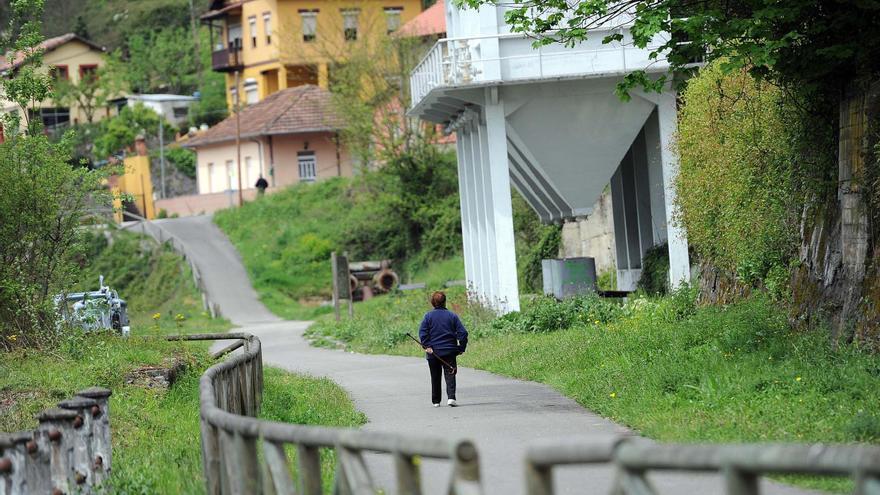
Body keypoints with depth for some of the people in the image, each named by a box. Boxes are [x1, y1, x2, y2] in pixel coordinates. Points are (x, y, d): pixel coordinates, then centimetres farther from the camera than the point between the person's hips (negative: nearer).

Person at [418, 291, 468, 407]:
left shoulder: (428, 316, -1)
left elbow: (422, 332, -11)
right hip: (449, 351, -1)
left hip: (433, 352, 1)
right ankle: (451, 397, -22)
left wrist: (427, 346, -12)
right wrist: (461, 348, 4)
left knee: (435, 377, 12)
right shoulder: (452, 316, 1)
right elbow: (462, 332, -3)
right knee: (450, 375, -2)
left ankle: (436, 401, 17)